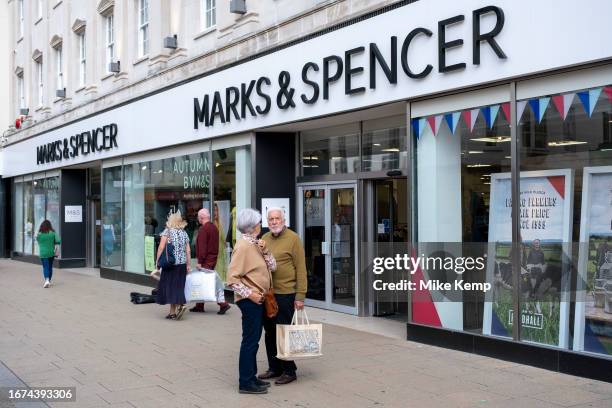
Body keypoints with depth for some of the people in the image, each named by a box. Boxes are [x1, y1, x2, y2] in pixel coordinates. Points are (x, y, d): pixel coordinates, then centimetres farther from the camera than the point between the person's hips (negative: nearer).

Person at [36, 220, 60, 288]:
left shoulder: (39, 234, -5)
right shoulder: (53, 233, -3)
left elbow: (38, 242, 6)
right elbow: (57, 242, -8)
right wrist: (56, 252, -3)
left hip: (43, 253, -2)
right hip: (51, 252, 2)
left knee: (45, 267, -2)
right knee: (50, 267, 15)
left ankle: (47, 280, -21)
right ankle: (49, 281, 24)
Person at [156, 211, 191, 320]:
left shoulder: (167, 231, -6)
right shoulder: (184, 233, 8)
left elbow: (161, 247, -13)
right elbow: (188, 250, 7)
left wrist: (157, 259, -3)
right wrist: (188, 264, 12)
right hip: (182, 264, 5)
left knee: (170, 286, 1)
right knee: (178, 286, 8)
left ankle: (179, 305, -15)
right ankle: (172, 311, 10)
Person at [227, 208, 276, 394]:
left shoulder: (256, 243, 10)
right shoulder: (244, 245, -16)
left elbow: (272, 266, 6)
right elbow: (232, 278, -20)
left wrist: (264, 250, -7)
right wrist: (249, 294, -20)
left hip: (258, 299, 9)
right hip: (250, 300, -9)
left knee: (253, 339, 16)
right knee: (250, 340, -3)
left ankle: (251, 376, 26)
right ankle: (245, 383, 4)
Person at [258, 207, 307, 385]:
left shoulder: (293, 239, -7)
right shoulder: (264, 239, 11)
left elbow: (301, 269, -9)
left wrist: (300, 296, -13)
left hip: (285, 294, -6)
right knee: (270, 333, 13)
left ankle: (289, 371, 12)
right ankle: (274, 367, 25)